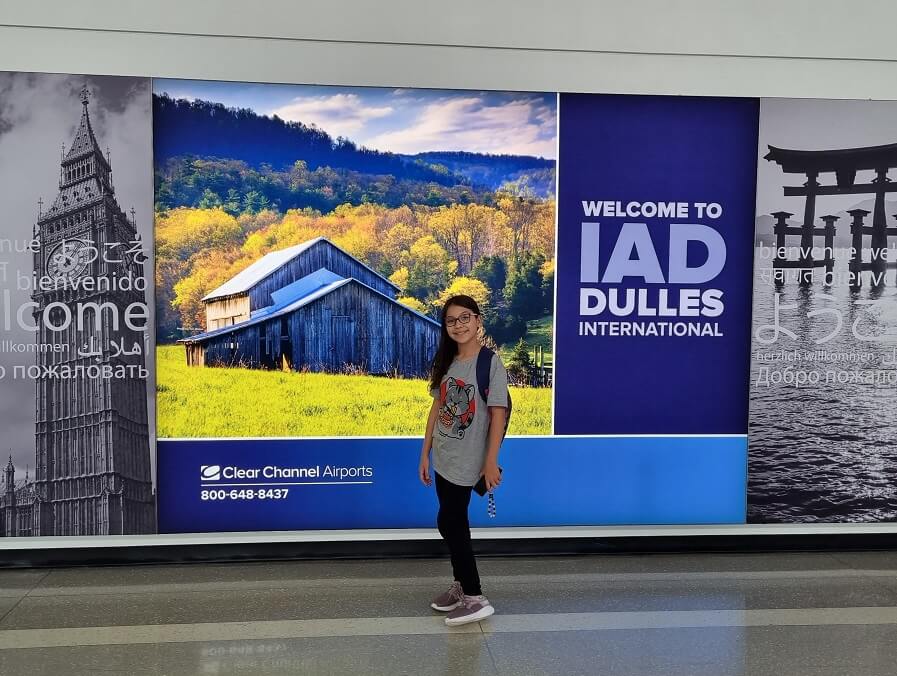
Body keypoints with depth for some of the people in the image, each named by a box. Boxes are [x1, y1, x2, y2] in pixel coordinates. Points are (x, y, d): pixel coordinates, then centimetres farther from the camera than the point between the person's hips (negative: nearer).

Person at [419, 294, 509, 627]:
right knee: (455, 524, 15)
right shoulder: (446, 362, 7)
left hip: (466, 461, -6)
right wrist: (425, 454, 10)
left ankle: (475, 599, 6)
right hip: (442, 459, 7)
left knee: (448, 524, -5)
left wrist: (491, 463, -16)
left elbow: (498, 414, -14)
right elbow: (437, 407, 9)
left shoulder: (491, 363, -13)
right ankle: (461, 586, 30)